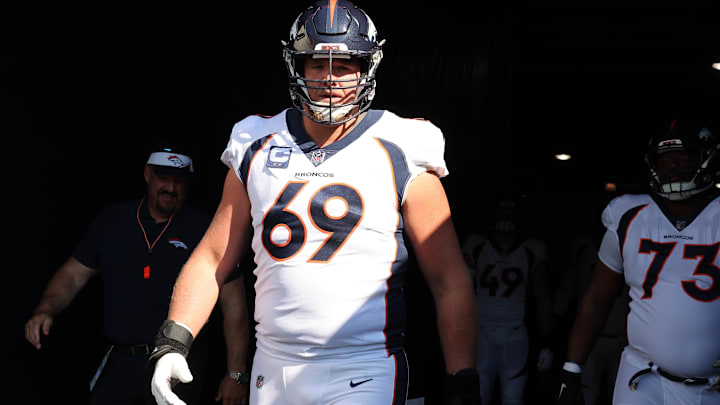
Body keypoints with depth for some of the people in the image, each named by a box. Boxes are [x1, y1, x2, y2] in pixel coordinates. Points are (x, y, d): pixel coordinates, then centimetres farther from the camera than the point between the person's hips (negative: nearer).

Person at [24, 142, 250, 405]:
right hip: (120, 365, 3)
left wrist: (236, 374, -7)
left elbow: (234, 304, -3)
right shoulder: (112, 222, 9)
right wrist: (45, 311, -8)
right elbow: (73, 275, 12)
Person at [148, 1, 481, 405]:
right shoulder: (257, 149, 6)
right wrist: (172, 343, -1)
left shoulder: (402, 159, -5)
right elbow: (212, 260, 9)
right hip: (271, 371, 4)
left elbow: (452, 284, -3)